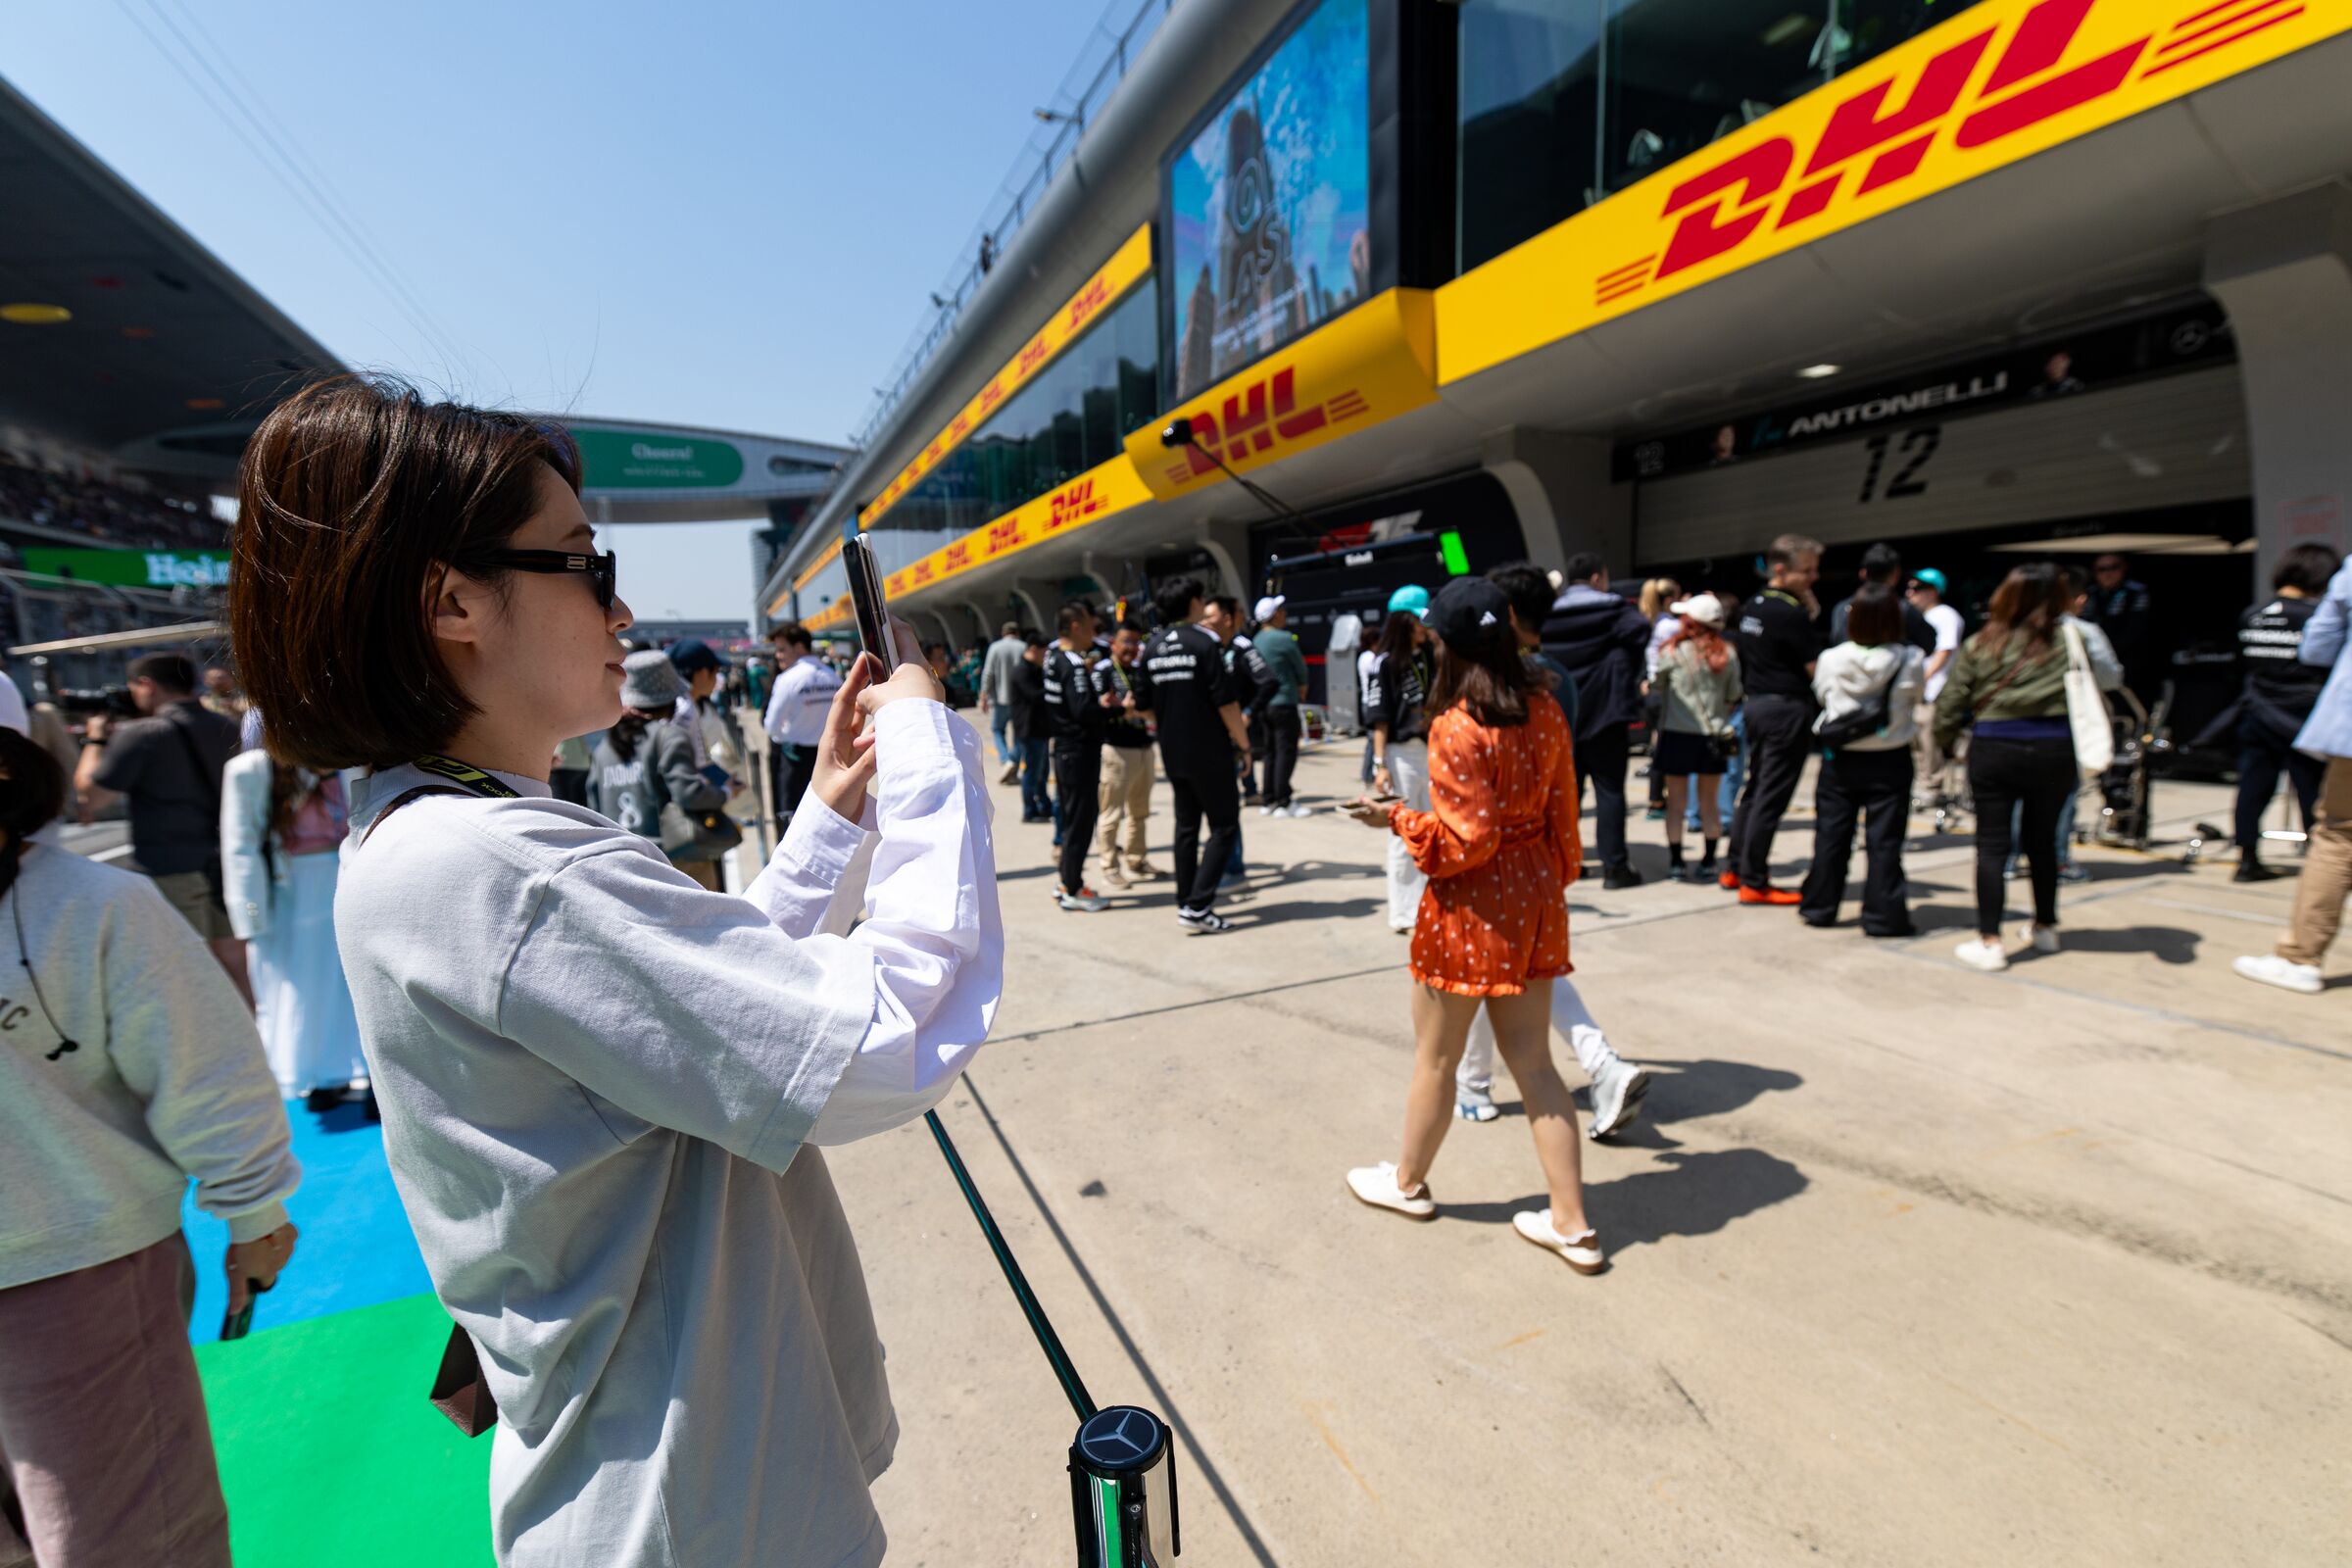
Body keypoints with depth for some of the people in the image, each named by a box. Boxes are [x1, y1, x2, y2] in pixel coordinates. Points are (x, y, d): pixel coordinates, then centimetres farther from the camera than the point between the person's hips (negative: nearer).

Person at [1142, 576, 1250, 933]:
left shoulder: (1152, 648, 7)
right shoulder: (1205, 642, -12)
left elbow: (1147, 705, 12)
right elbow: (1226, 701, -15)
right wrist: (1243, 743, -6)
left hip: (1172, 753, 7)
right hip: (1209, 752, -6)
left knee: (1186, 826, 15)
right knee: (1224, 826, 1)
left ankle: (1186, 901, 19)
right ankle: (1198, 906, -6)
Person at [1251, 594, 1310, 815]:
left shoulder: (1256, 640, 9)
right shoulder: (1285, 639, -13)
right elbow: (1300, 666, -2)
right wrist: (1303, 685, 19)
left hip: (1265, 703, 8)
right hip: (1284, 703, -8)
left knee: (1271, 751, 12)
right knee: (1287, 752, -4)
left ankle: (1269, 801, 15)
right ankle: (1284, 803, -4)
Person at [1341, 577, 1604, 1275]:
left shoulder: (1455, 729, -20)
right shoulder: (1546, 716, 1)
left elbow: (1464, 840, -21)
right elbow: (1561, 816, 8)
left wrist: (1397, 819, -8)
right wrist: (1554, 883, 19)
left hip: (1470, 906, -7)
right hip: (1534, 902, 7)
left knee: (1435, 1058, 14)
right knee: (1534, 1062, 14)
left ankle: (1408, 1180, 35)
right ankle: (1571, 1223, 20)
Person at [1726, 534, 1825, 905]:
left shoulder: (1753, 607, 10)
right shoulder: (1791, 614, -17)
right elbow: (1816, 667, -17)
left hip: (1756, 704, 9)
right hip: (1787, 709, -9)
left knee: (1755, 789, 18)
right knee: (1771, 799, -3)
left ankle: (1735, 869, 24)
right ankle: (1754, 883, 3)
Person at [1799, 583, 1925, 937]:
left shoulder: (1831, 659, -8)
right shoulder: (1910, 660, -11)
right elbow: (1917, 692, 5)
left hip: (1840, 758, 2)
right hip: (1889, 761, -1)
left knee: (1831, 835, 11)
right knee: (1884, 840, 4)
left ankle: (1820, 906, 19)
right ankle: (1883, 916, 9)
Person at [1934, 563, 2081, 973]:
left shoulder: (1980, 644, -1)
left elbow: (1951, 704, -1)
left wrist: (1943, 740, 14)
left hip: (1994, 750, -1)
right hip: (2054, 752, 2)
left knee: (1991, 845, 2)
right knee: (2042, 840, 17)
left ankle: (1990, 942, -2)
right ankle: (2046, 928, 33)